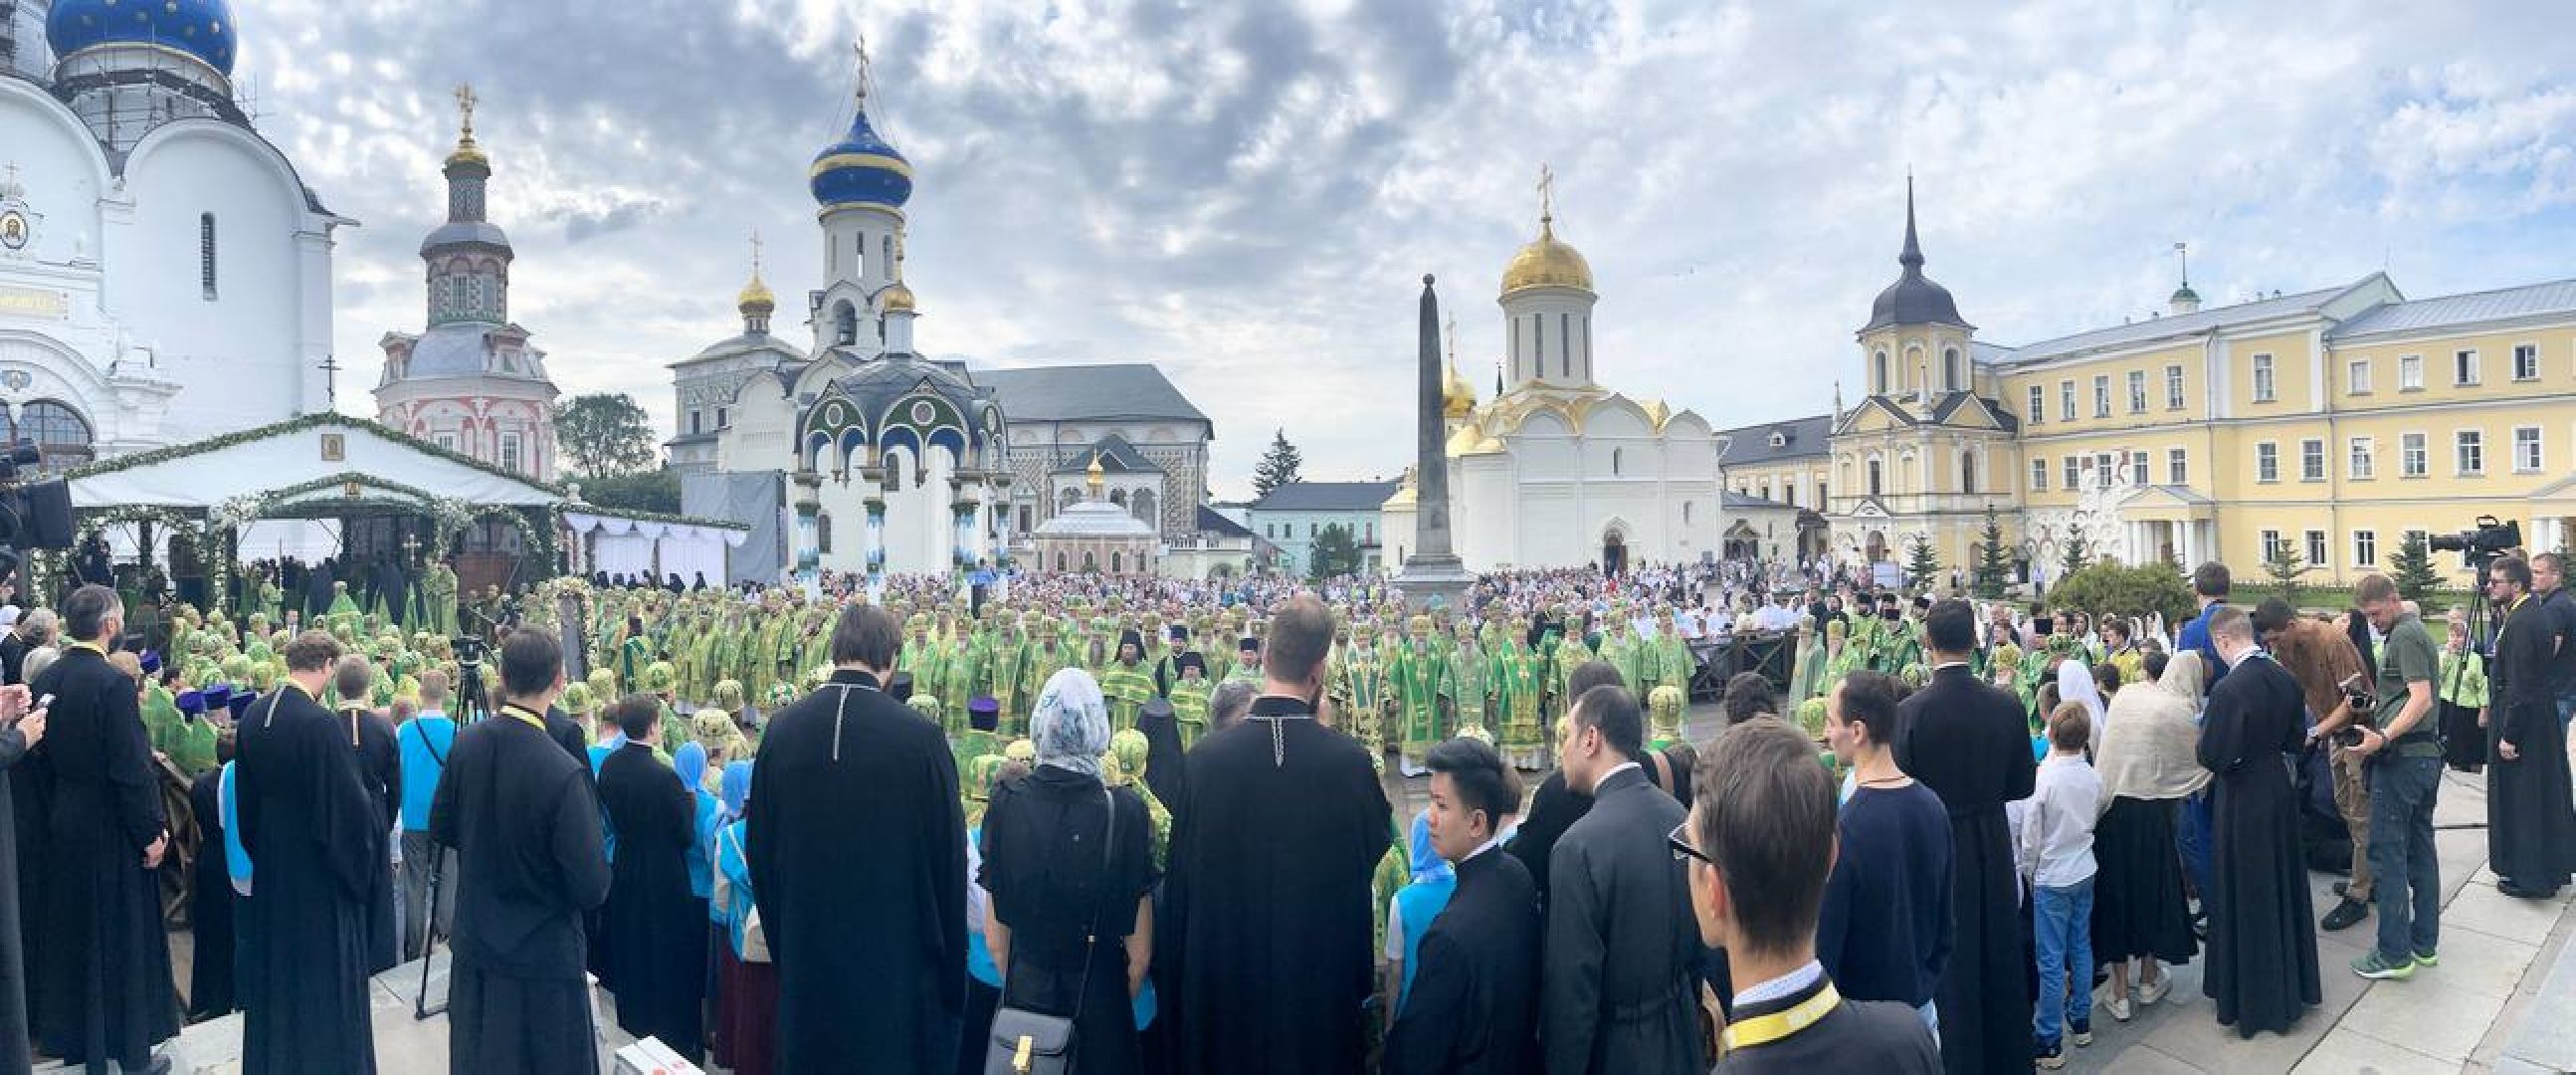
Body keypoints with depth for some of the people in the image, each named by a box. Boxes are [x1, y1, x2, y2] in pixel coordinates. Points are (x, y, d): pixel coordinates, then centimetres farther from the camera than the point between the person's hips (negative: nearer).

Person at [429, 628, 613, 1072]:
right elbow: (592, 887, -22)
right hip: (543, 954, -6)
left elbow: (440, 830, 8)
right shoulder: (564, 774, -27)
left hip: (475, 944, 6)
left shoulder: (466, 744, -8)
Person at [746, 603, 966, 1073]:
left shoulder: (782, 729, -6)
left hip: (807, 949, 3)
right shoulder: (920, 736, -17)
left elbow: (759, 846, 3)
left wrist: (782, 942, 15)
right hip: (897, 948, -3)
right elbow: (949, 855, -11)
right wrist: (950, 962, 1)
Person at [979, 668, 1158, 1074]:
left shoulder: (1006, 805, -11)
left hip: (1023, 994, 2)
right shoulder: (1125, 812, -16)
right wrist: (1126, 1000, 8)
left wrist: (1015, 984, 14)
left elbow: (994, 933, -3)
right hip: (1102, 995, -2)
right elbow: (1140, 945, -10)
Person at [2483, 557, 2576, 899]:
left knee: (2520, 798, -1)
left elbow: (2520, 686, -22)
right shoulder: (2533, 613, 9)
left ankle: (2529, 876, 7)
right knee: (2545, 794, 17)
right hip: (2542, 721, 10)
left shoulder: (2521, 622, -21)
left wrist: (2509, 736, -20)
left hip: (2522, 720, -10)